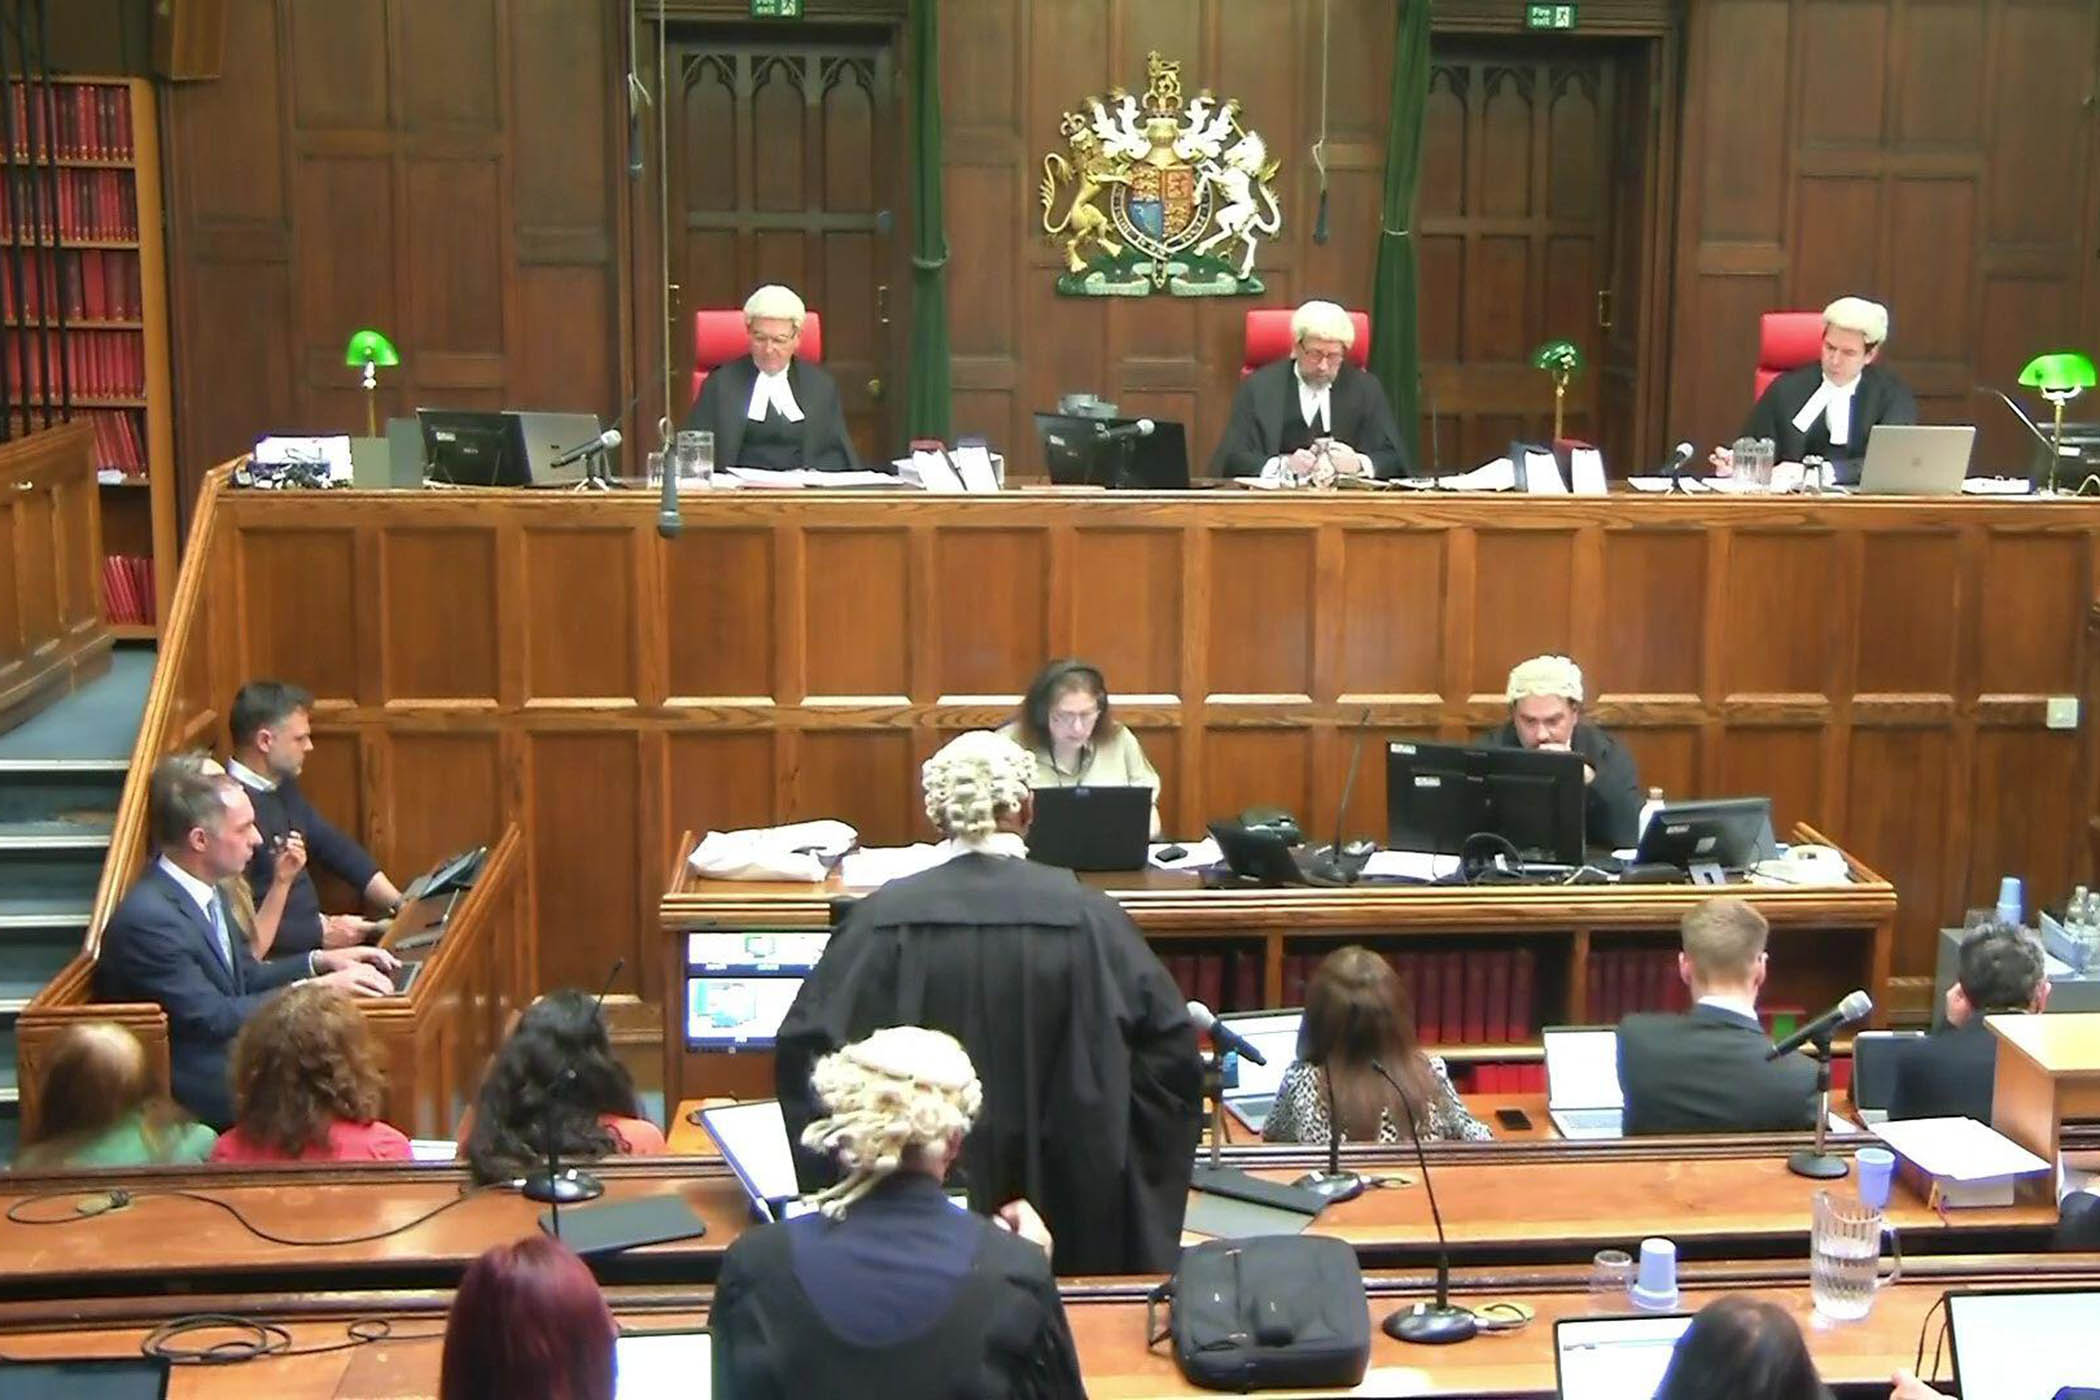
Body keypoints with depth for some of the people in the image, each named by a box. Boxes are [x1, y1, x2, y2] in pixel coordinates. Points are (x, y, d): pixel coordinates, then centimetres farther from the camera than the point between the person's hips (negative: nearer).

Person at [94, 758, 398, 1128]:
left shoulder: (203, 891, 4)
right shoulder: (147, 917, -22)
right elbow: (211, 1018, -22)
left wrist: (320, 961, 2)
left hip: (227, 1054, 8)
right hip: (192, 1089, -8)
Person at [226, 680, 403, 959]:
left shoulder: (282, 786, 8)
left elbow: (332, 846, 18)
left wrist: (400, 905, 10)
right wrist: (321, 934, -20)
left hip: (314, 927, 9)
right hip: (276, 958, -9)